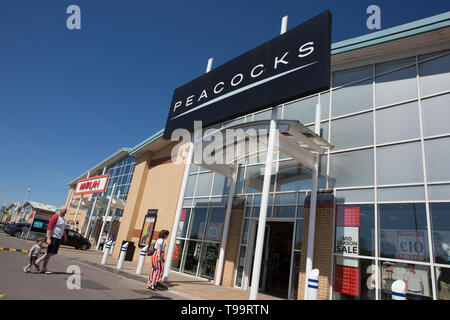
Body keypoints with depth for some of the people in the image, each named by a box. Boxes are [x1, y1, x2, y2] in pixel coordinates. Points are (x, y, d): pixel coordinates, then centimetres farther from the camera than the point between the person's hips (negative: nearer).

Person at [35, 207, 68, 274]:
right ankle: (44, 269, 5)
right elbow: (49, 227, -20)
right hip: (53, 237, -9)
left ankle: (39, 260, 23)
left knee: (54, 253, 12)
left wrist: (65, 236, 25)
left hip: (58, 238, 9)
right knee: (50, 253, -4)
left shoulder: (62, 218, 17)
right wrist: (48, 238, -25)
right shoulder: (55, 217, -14)